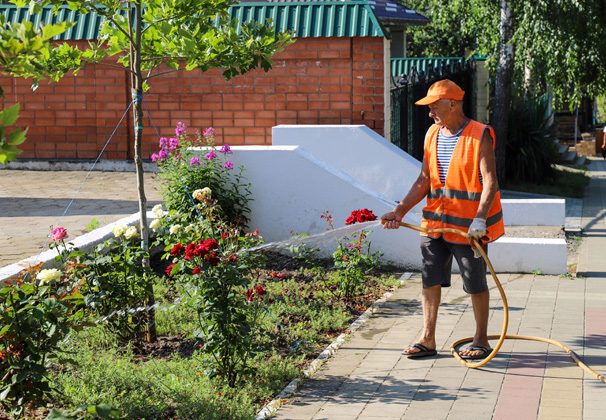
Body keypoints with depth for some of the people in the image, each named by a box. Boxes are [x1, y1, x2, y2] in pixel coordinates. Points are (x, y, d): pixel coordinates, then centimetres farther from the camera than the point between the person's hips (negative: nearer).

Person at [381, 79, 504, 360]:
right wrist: (400, 211, 2)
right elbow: (424, 181, 12)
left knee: (475, 283, 5)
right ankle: (427, 340, 12)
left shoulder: (480, 136, -10)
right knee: (430, 278, 4)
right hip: (435, 221, 6)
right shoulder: (432, 135, 9)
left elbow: (490, 181, -17)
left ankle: (481, 341, 18)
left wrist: (479, 219, -29)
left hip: (468, 226, -6)